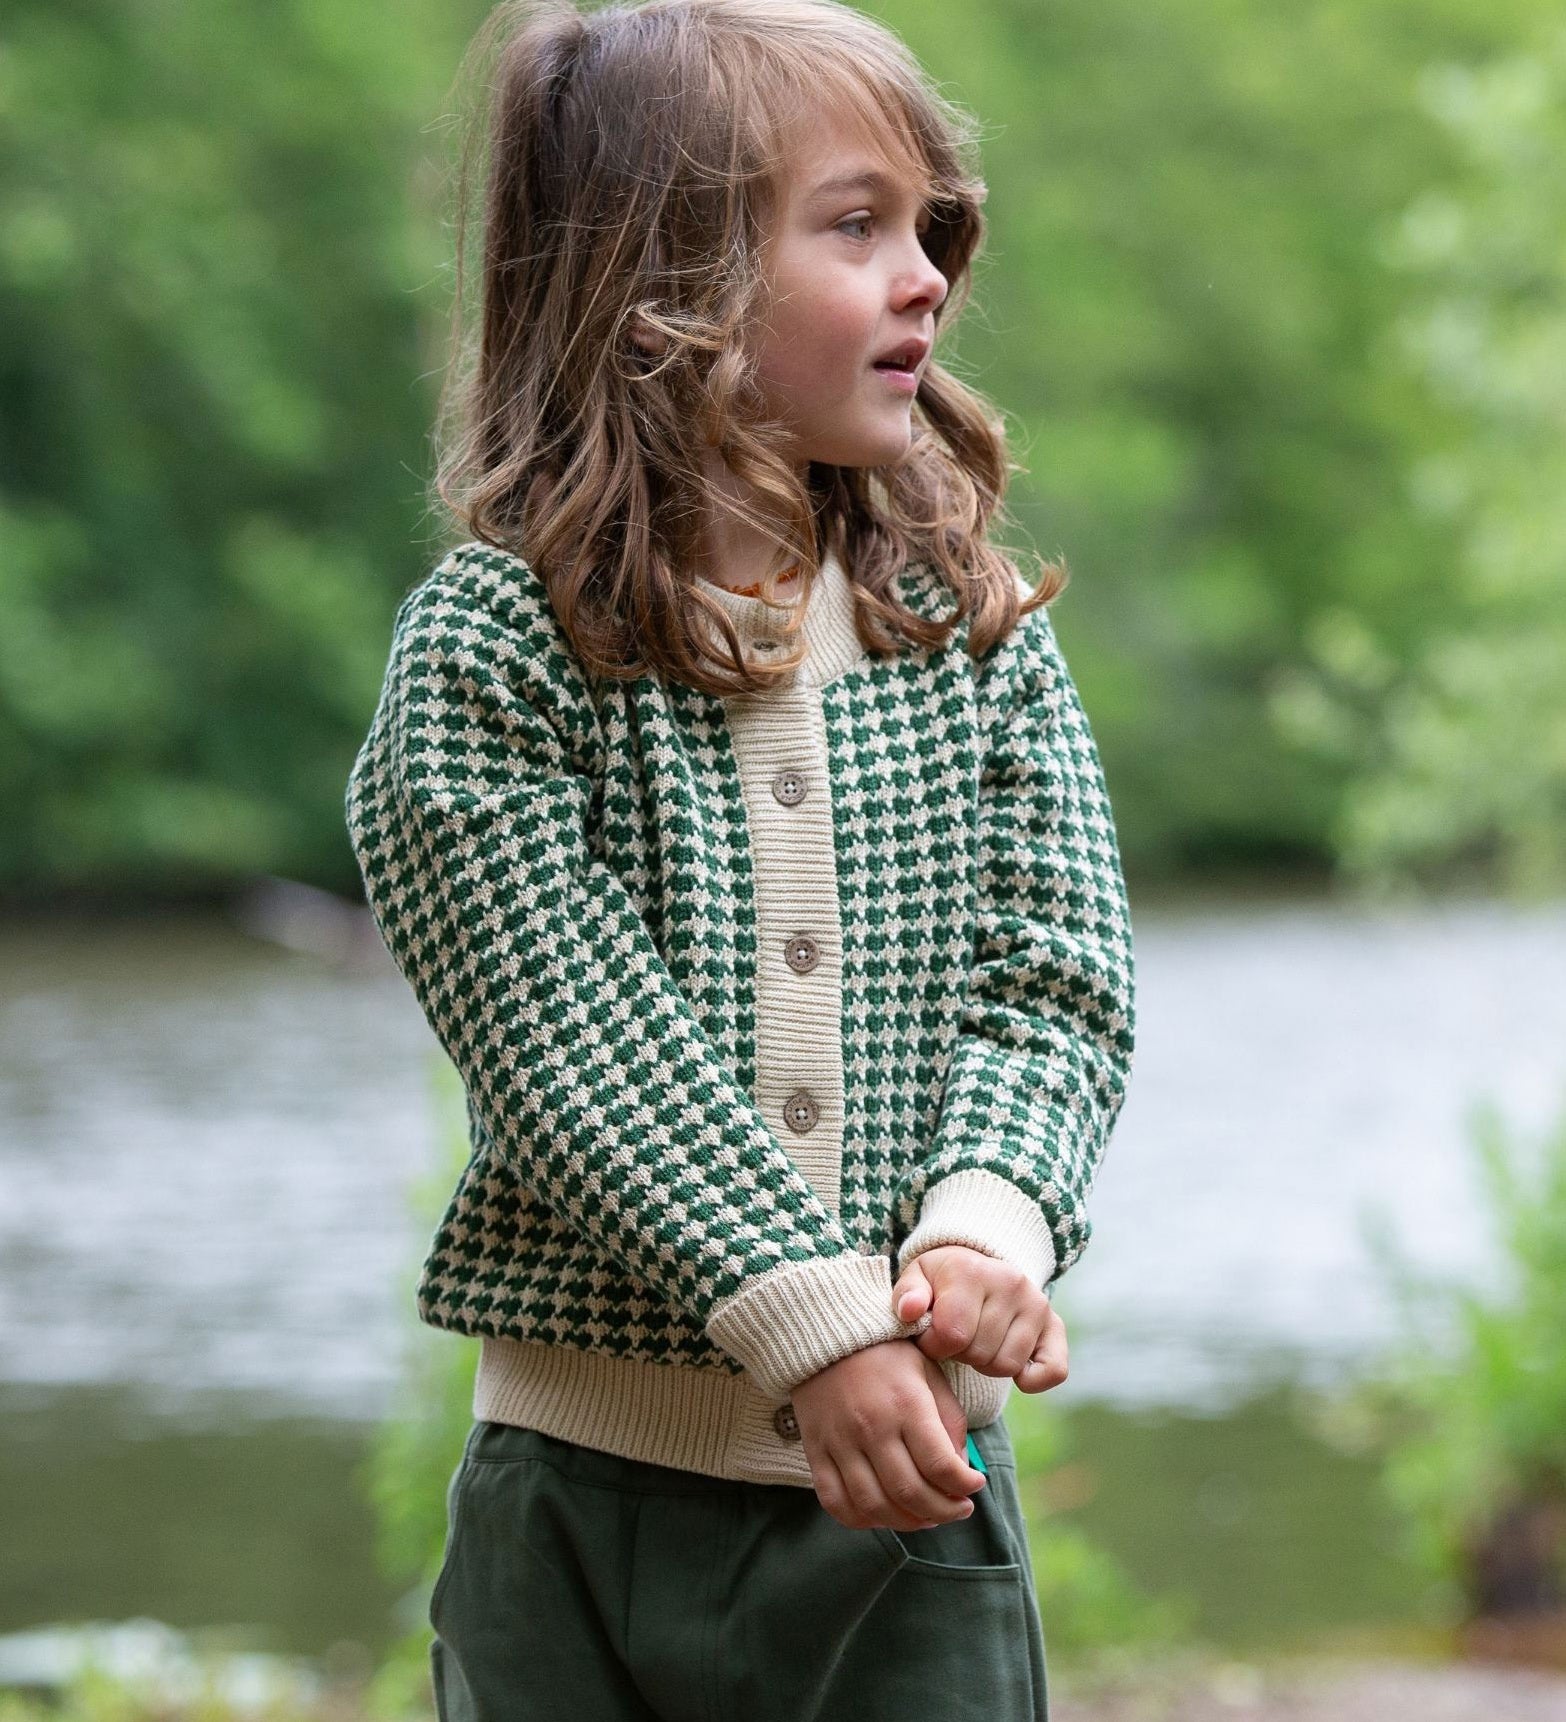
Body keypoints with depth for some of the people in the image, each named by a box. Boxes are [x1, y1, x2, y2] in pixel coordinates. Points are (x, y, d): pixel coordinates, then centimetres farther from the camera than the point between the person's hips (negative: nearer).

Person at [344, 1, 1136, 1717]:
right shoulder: (492, 646, -6)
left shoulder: (977, 628, 7)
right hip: (598, 1483, -2)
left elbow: (1055, 985, 0)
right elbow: (571, 1042, -14)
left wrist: (988, 1226, -21)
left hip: (918, 1480, 3)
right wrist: (808, 1321, -22)